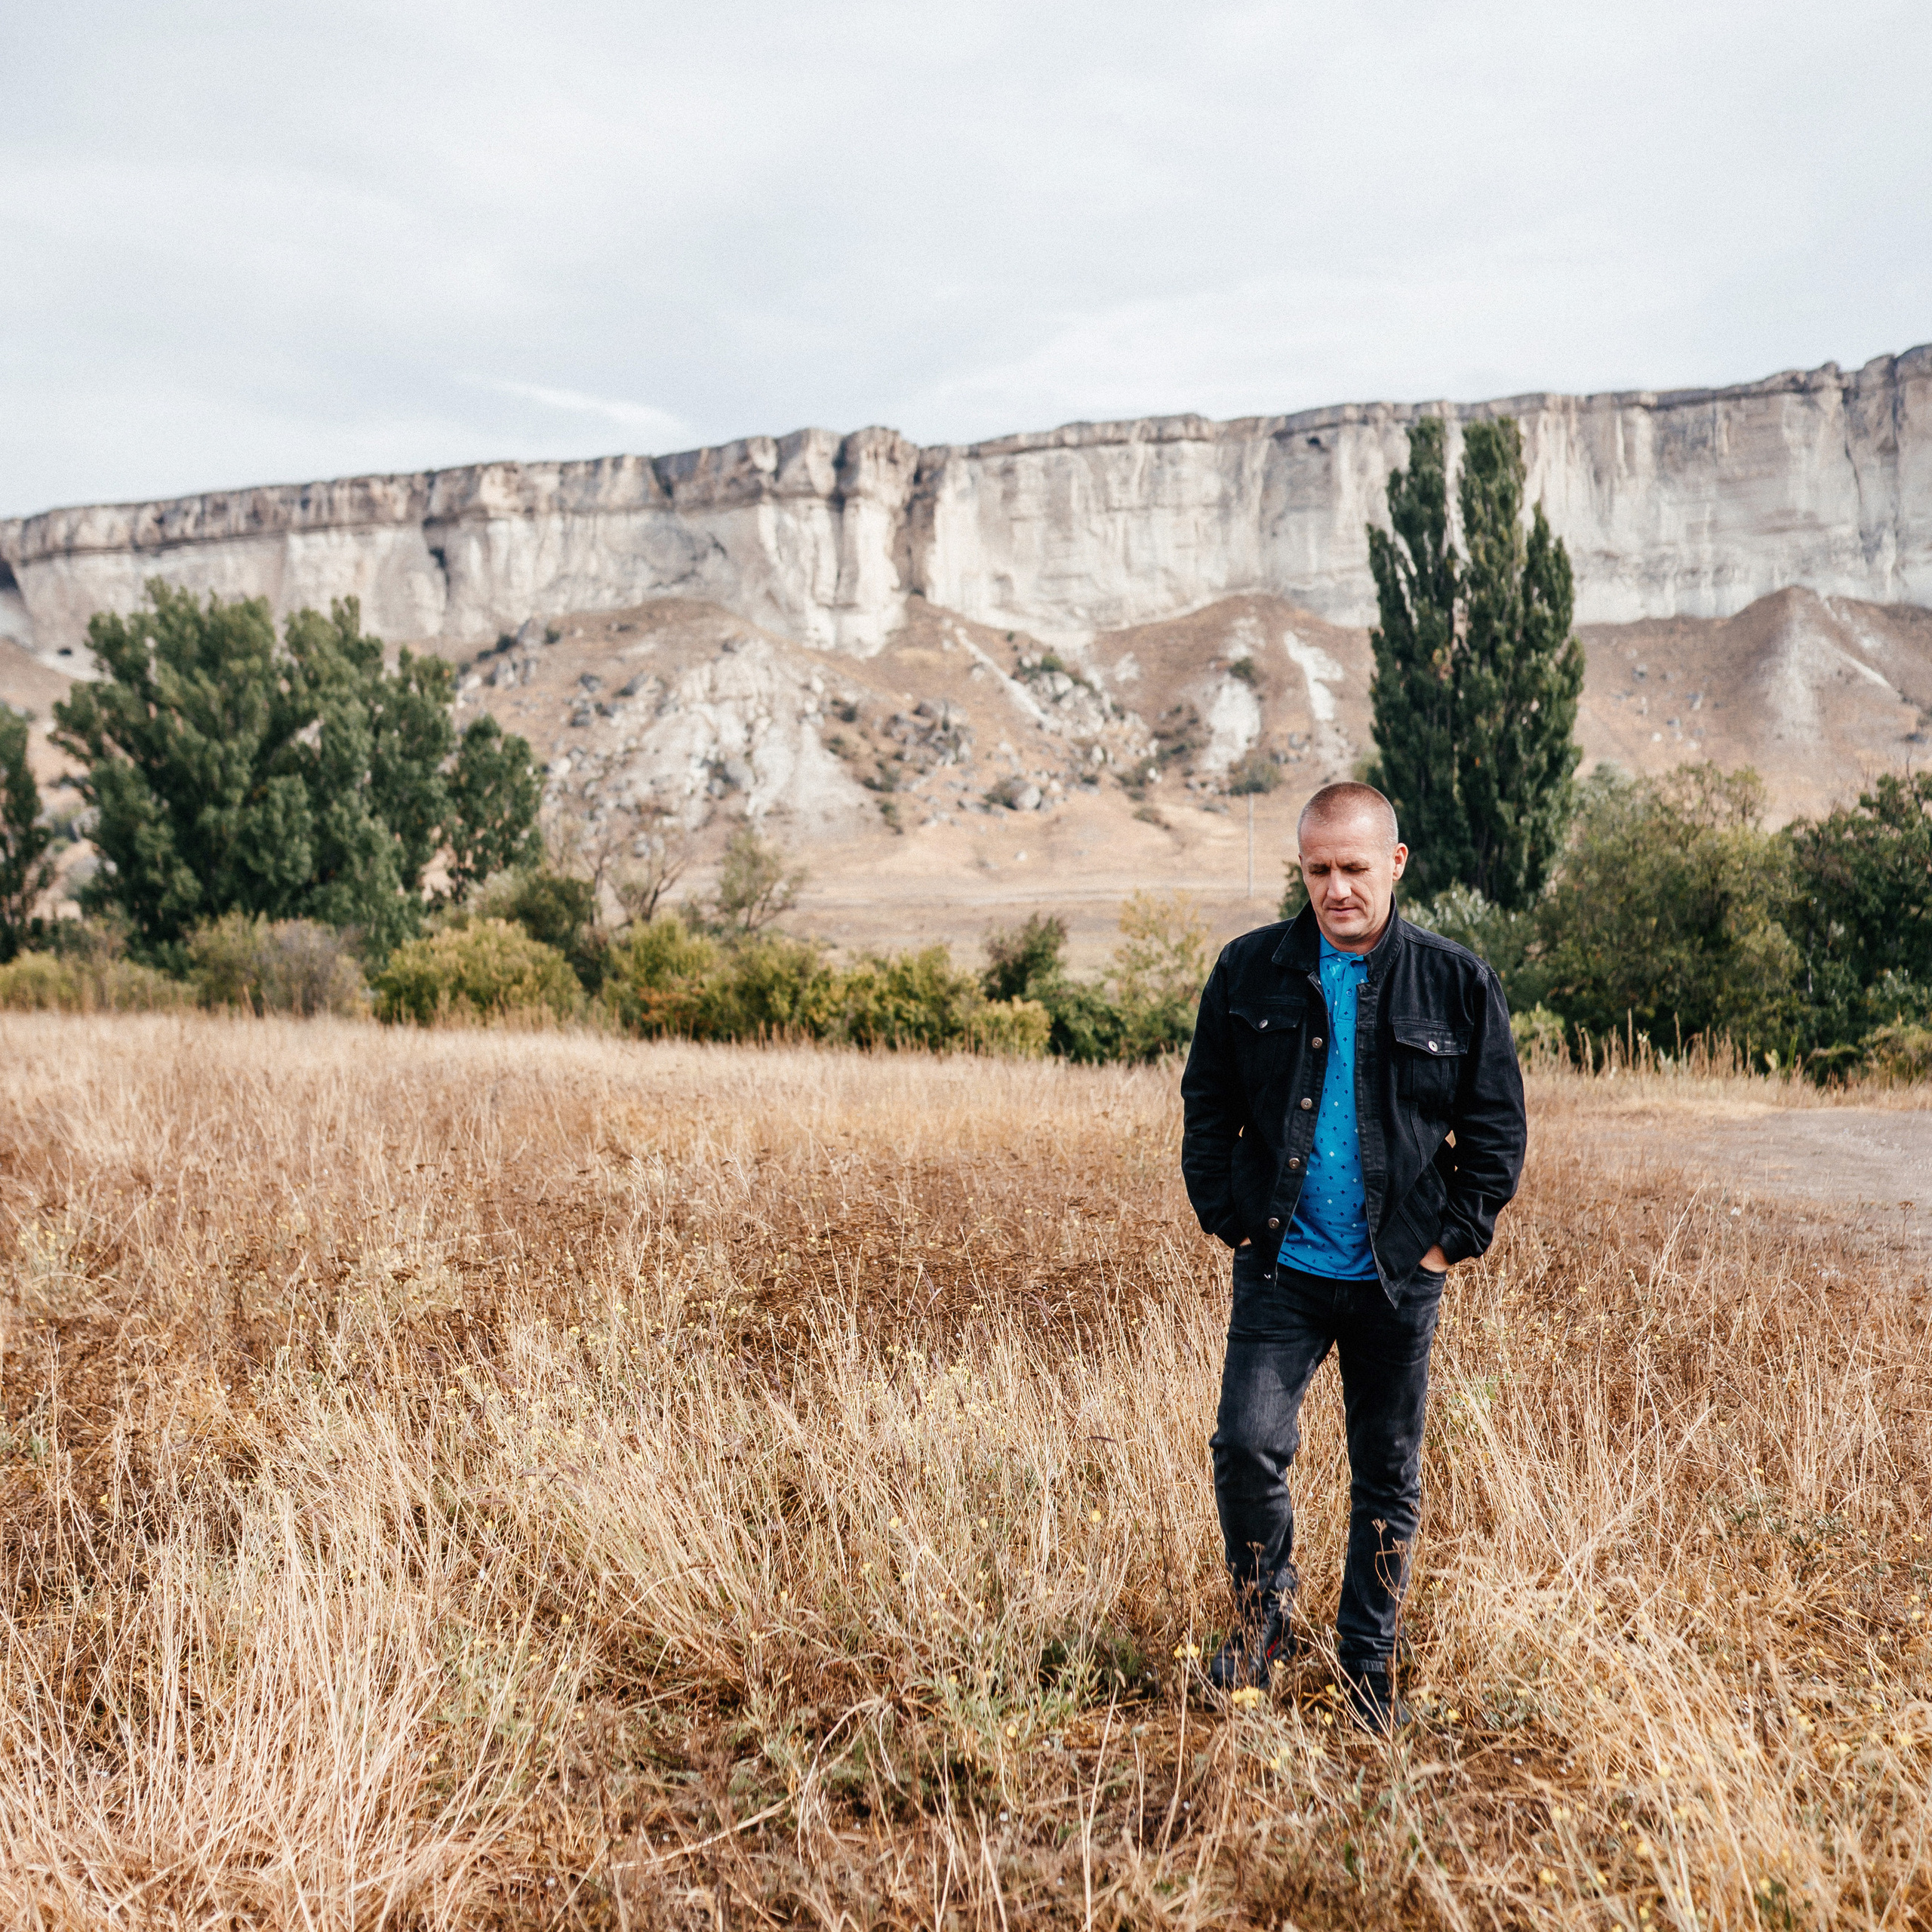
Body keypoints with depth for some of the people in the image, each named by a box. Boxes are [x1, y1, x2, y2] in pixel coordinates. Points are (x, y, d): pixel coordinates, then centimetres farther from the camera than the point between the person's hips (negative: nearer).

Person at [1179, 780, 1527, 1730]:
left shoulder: (1456, 983, -1)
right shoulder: (1250, 971, 0)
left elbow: (1498, 1128, 5)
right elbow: (1206, 1105, 8)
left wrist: (1453, 1236, -2)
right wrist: (1229, 1216, -1)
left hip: (1399, 1275, 0)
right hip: (1282, 1267, 0)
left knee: (1389, 1478, 9)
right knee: (1247, 1444, -11)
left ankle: (1367, 1667, 27)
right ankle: (1264, 1614, 16)